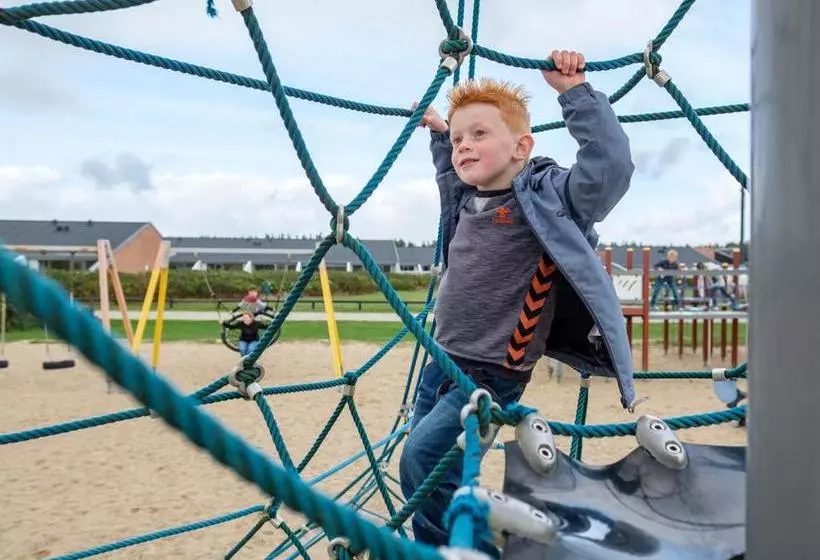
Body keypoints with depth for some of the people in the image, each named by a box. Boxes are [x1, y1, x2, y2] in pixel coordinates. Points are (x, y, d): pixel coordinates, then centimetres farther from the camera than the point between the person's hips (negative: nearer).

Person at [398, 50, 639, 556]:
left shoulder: (546, 194, -13)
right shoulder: (468, 200, 8)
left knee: (423, 457, -18)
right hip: (443, 359, 8)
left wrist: (575, 91, -27)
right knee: (427, 465, 15)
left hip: (493, 373, -8)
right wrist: (438, 134, 30)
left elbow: (611, 166, -29)